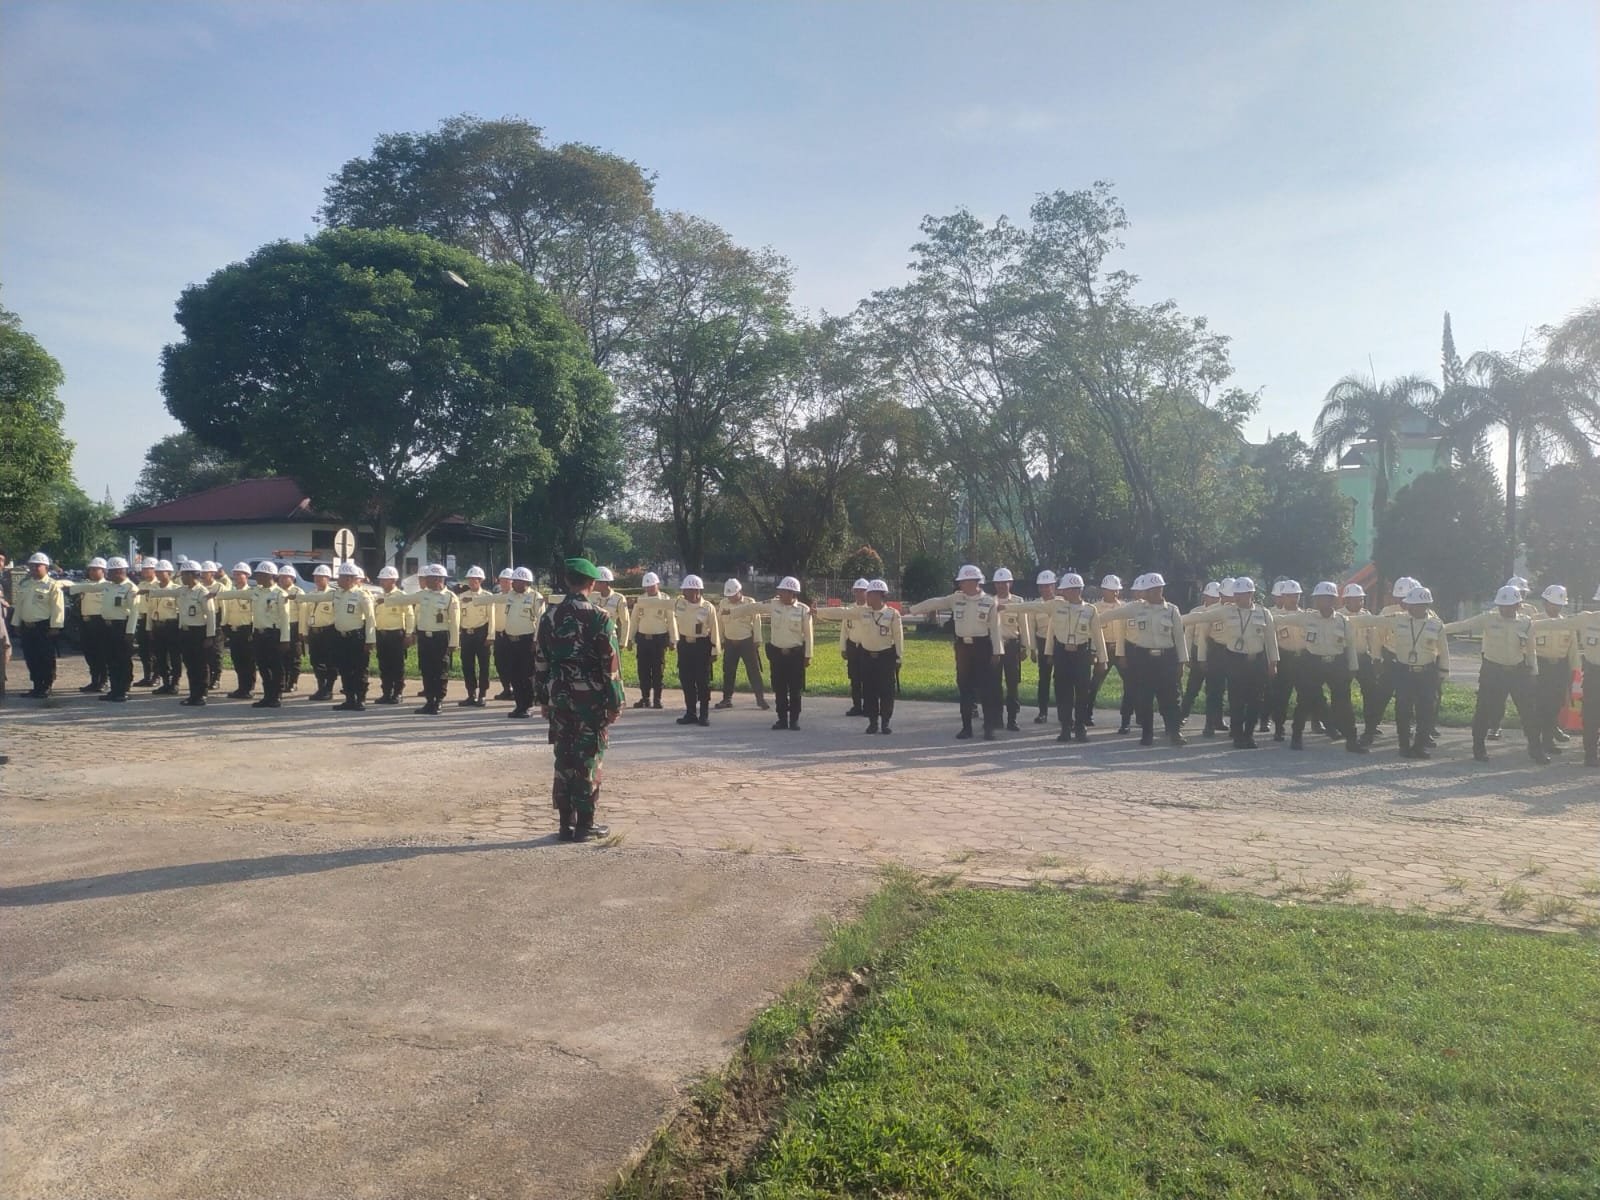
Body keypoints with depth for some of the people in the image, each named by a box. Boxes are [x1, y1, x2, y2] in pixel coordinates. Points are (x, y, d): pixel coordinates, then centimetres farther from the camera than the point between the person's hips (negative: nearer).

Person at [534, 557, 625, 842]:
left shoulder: (549, 616, 5)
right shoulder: (599, 617, -9)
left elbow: (540, 662, 8)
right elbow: (611, 664, -11)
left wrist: (543, 699, 15)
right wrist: (615, 702, -5)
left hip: (559, 698, 4)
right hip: (591, 698, -4)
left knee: (564, 760, 10)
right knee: (588, 760, 2)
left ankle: (566, 823, 14)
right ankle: (585, 824, 7)